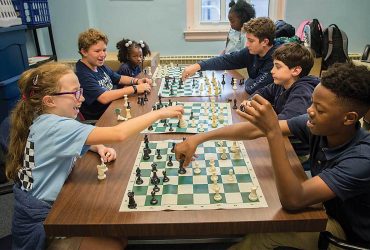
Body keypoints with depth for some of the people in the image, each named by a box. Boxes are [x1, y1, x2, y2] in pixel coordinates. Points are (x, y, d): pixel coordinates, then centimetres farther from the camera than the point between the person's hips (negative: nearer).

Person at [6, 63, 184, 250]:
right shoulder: (54, 126, -30)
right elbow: (118, 134, -39)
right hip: (37, 218, -8)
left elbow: (75, 143, 18)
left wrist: (99, 148, -5)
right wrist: (159, 113, -30)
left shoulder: (50, 121, -2)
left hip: (49, 206, 8)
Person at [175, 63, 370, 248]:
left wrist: (272, 131, -48)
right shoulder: (317, 125, -18)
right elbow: (254, 130, -16)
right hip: (323, 208, 5)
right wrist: (199, 138, -19)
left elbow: (292, 200, -41)